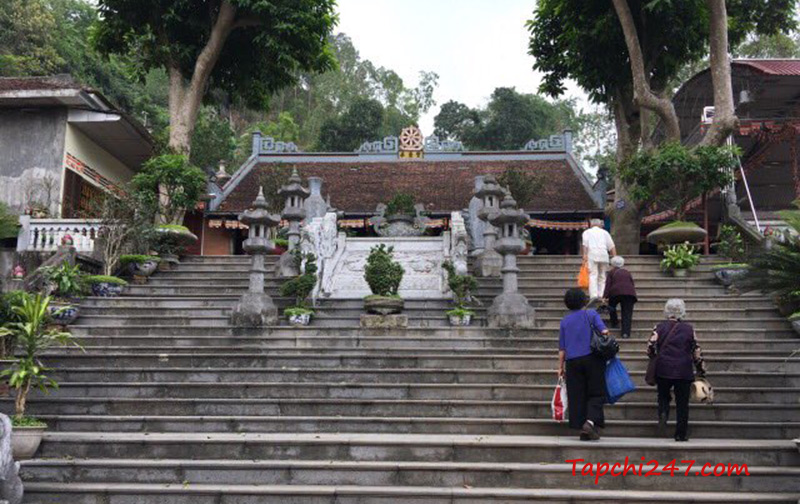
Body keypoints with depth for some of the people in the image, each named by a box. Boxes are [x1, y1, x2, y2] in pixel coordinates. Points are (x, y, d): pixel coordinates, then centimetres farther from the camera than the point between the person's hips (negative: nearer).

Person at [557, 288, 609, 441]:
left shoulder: (564, 321, 10)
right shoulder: (591, 314, 3)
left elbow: (561, 348, 9)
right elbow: (604, 331, -11)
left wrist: (561, 367, 14)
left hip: (572, 362, 3)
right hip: (592, 359, -3)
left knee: (577, 396, 6)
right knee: (596, 393, 3)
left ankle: (583, 431, 5)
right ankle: (590, 421, -18)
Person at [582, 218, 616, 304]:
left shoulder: (587, 232, 19)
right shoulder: (604, 232, 24)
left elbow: (585, 243, 0)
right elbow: (612, 246, 15)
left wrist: (585, 254, -9)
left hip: (592, 254, -2)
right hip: (604, 255, 2)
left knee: (593, 276, -11)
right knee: (602, 277, 9)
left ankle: (594, 296, -27)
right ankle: (601, 296, -1)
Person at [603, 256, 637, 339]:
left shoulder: (612, 272, 20)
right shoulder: (628, 273, 29)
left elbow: (608, 285, 8)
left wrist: (605, 297, 4)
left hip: (616, 292, -2)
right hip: (630, 293, 2)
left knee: (611, 306, 27)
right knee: (627, 313, 2)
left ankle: (615, 323, 25)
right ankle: (626, 333, -9)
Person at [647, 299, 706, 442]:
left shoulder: (659, 327, 2)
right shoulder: (689, 328, 3)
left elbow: (651, 347, -2)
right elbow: (696, 351, 5)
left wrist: (653, 358, 19)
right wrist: (701, 370, 13)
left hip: (663, 370, 0)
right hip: (684, 371, 0)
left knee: (663, 396, 19)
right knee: (682, 403, 9)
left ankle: (663, 414, -12)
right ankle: (681, 434, 11)